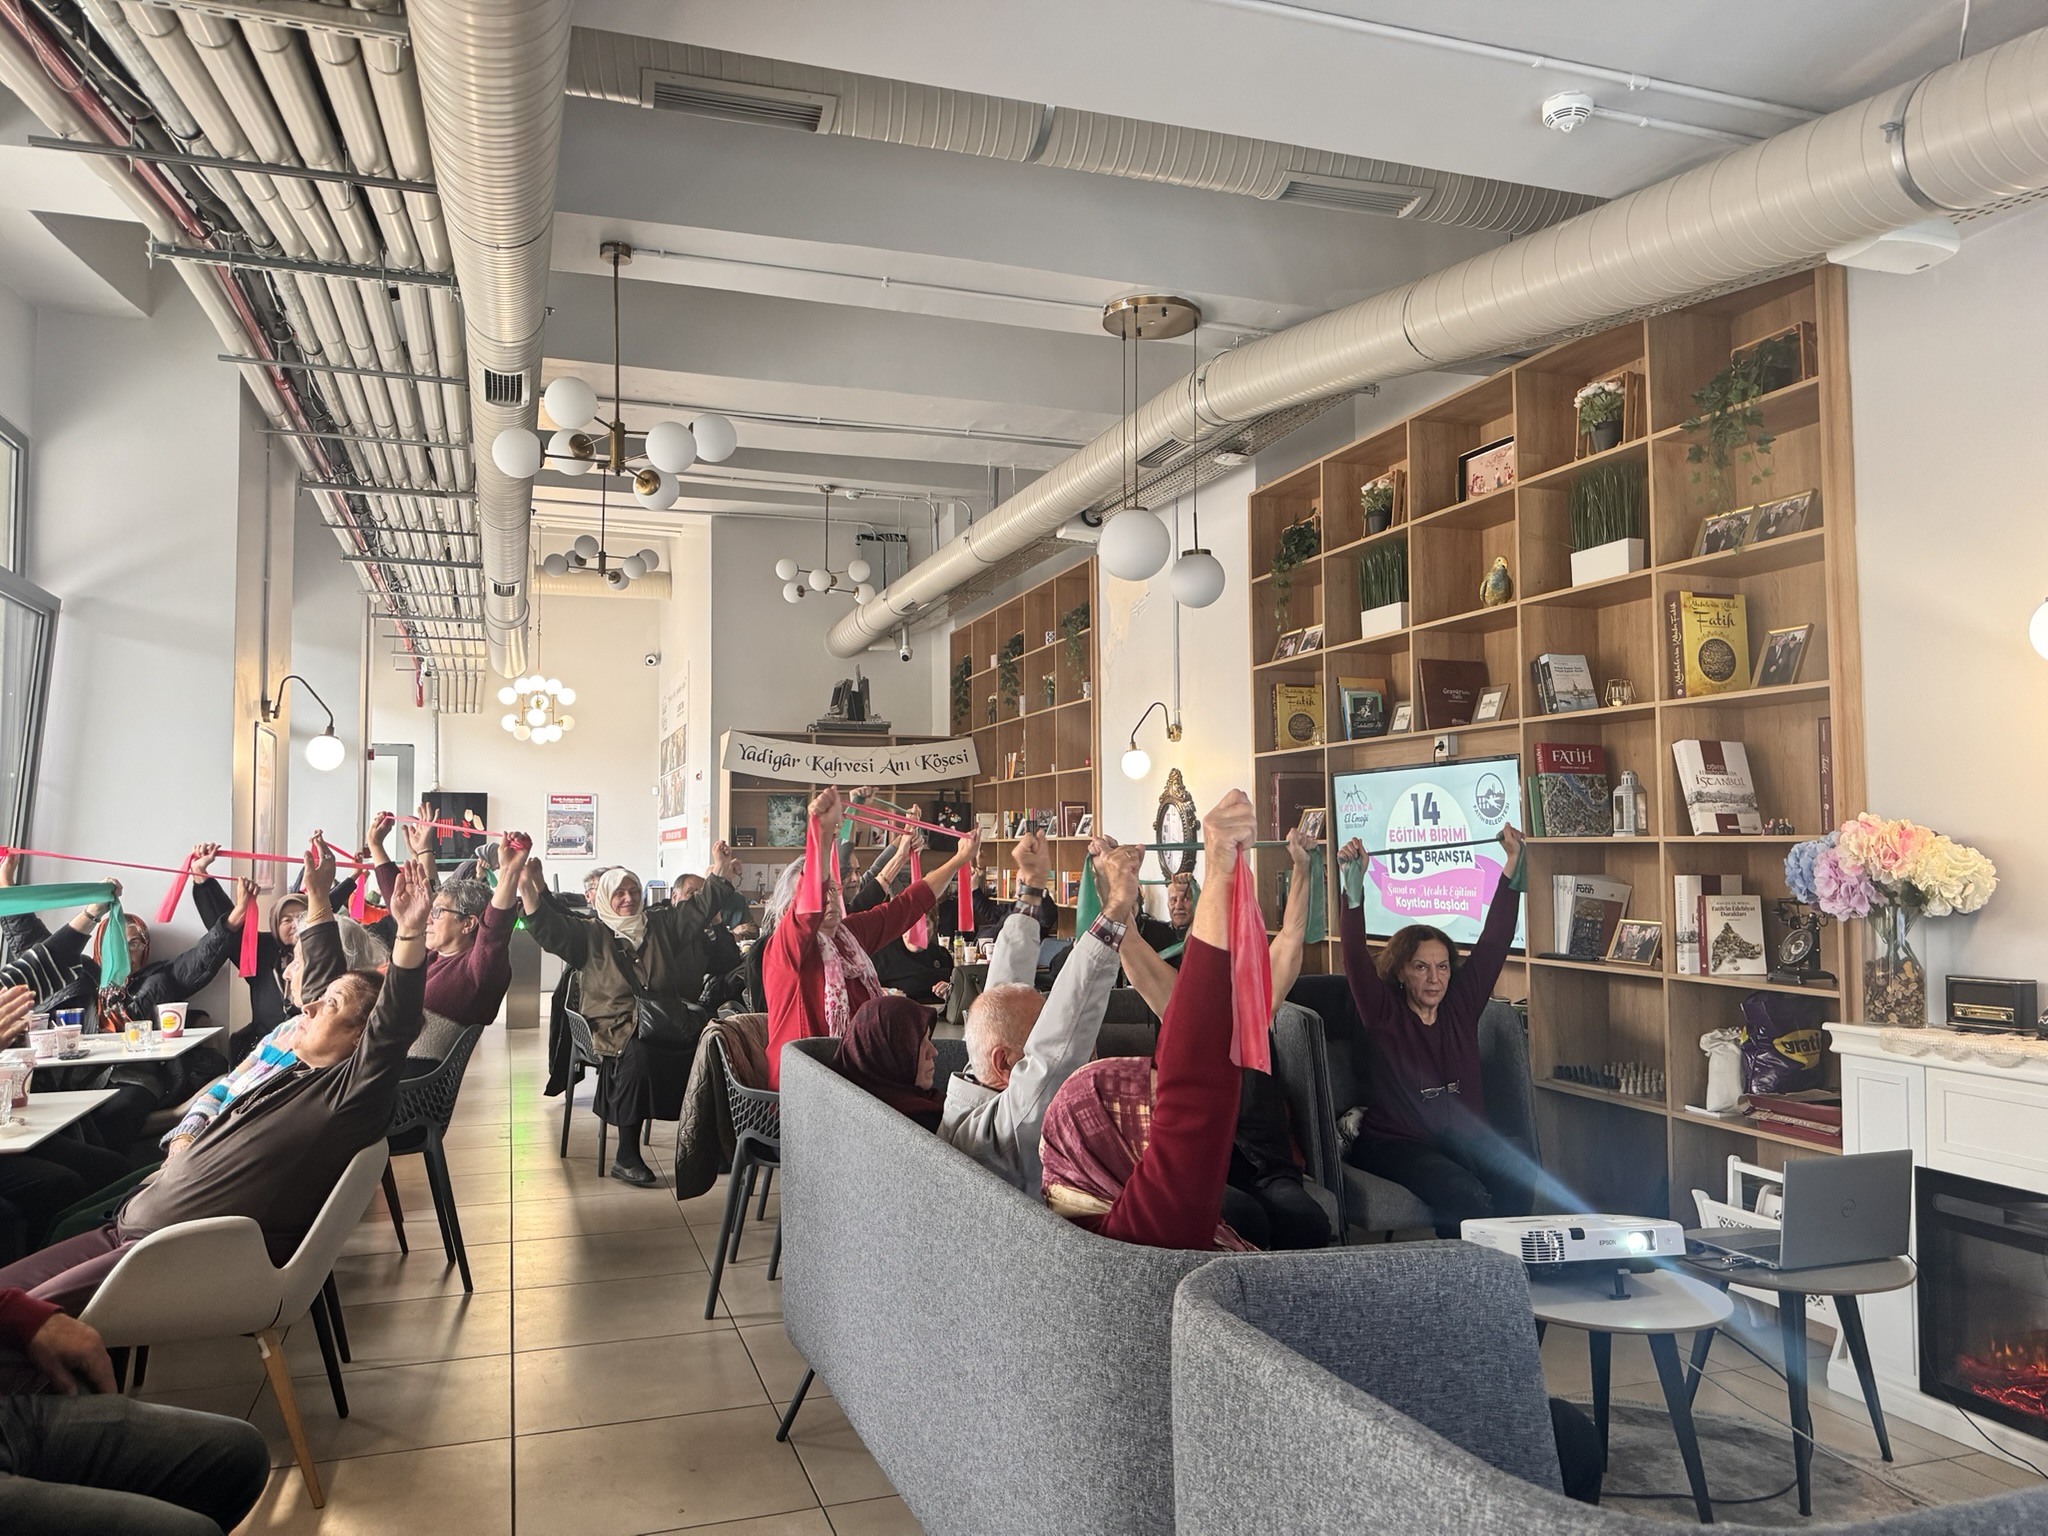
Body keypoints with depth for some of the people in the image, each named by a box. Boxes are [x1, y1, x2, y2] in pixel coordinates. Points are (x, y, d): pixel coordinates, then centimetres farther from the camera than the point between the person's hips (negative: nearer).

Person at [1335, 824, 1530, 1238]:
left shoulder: (1462, 1003, 9)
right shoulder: (1382, 1012, -2)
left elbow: (1494, 940, 6)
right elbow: (1355, 956, -16)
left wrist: (1513, 863, 2)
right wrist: (1353, 887, -30)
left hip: (1466, 1137, 4)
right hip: (1397, 1143, -4)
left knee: (1519, 1177, -26)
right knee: (1465, 1193, -31)